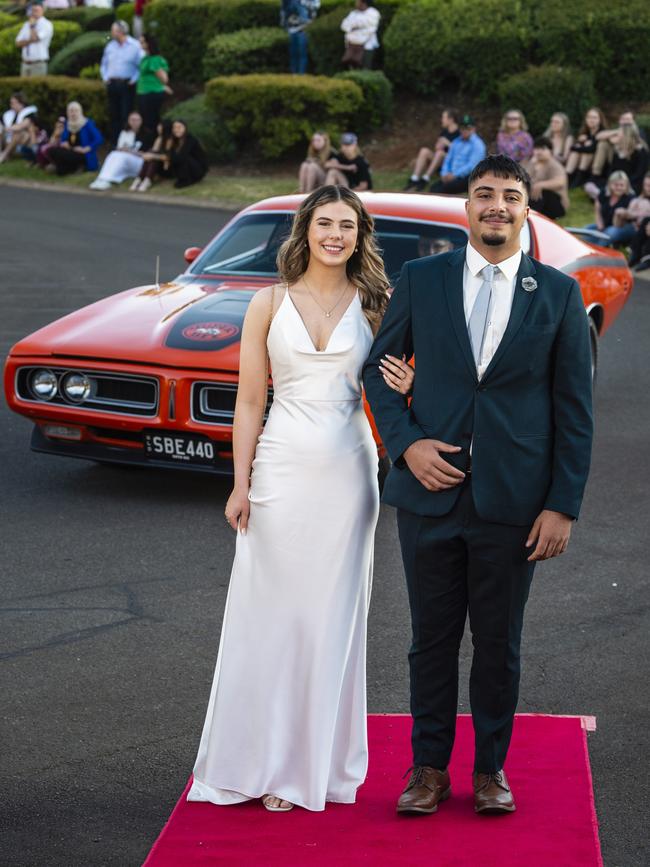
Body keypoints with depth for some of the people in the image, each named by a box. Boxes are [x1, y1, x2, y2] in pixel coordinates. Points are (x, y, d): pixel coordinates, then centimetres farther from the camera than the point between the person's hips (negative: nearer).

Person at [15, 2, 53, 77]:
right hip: (25, 63, 6)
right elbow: (19, 43, 6)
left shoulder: (46, 24, -5)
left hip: (38, 64, -6)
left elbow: (35, 38, -19)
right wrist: (29, 41, -11)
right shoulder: (26, 25, 14)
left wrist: (32, 25, -5)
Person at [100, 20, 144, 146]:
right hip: (112, 85, 5)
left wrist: (134, 80, -10)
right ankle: (114, 143, 13)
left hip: (127, 85, -5)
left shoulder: (135, 46, -4)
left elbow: (142, 65, -5)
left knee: (126, 116, -7)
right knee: (114, 115, 7)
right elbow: (104, 64, 21)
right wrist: (105, 78, 8)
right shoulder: (110, 46, 12)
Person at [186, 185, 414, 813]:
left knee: (332, 615, 7)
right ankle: (265, 759, 12)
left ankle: (318, 760, 18)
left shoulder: (373, 305, 6)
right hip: (281, 468, -1)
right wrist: (241, 484, -3)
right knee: (272, 613, 2)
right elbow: (250, 401, 2)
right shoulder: (269, 305, 3)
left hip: (348, 470, 1)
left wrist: (403, 385, -10)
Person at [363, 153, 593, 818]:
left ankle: (491, 769, 25)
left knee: (499, 644, 10)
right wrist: (405, 442, -7)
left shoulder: (559, 293, 1)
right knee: (432, 639, 9)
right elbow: (378, 367, 9)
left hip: (513, 501, 0)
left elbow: (574, 408, 1)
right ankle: (429, 768, 22)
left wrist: (563, 506, -4)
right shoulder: (419, 280, 3)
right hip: (431, 490, 1)